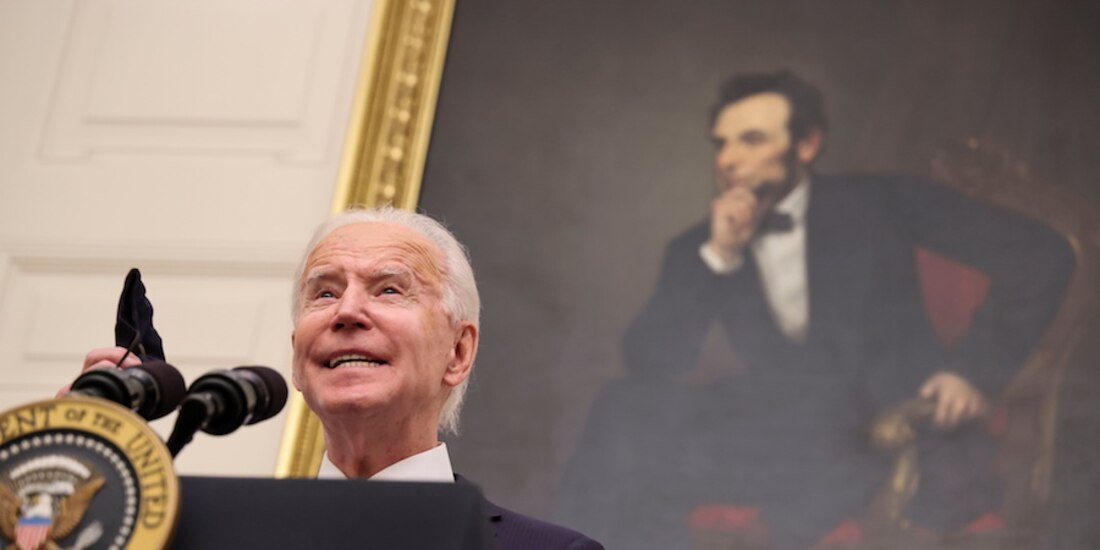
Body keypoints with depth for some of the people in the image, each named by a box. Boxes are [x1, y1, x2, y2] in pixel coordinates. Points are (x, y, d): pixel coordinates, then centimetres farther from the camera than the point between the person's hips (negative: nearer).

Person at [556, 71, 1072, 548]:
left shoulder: (876, 205, 6)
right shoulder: (699, 250, 14)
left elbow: (1037, 253, 1)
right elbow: (651, 362, 1)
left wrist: (977, 369, -11)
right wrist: (717, 257, -8)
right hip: (776, 437, 2)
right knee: (627, 408, -21)